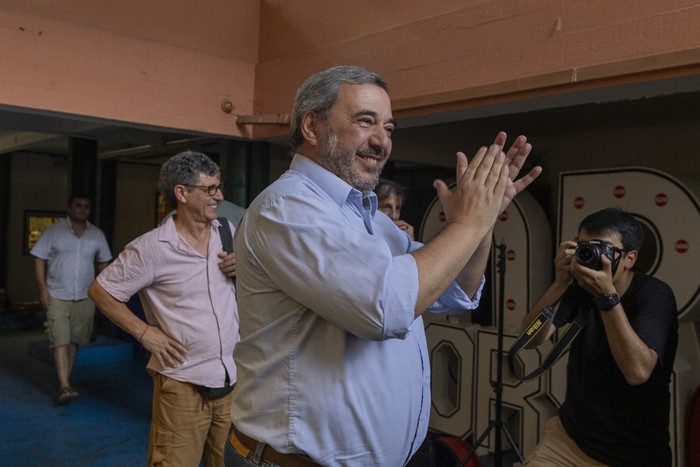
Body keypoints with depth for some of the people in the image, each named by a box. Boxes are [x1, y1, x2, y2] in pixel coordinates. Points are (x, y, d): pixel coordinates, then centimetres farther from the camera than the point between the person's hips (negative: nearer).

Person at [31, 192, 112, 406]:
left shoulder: (97, 235, 6)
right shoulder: (53, 231, -2)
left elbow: (103, 264, 14)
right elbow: (40, 260, -2)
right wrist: (42, 289, -10)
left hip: (84, 298, 3)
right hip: (57, 296, -3)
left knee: (74, 340, 9)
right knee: (60, 340, -10)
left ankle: (64, 382, 21)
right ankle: (64, 386, -14)